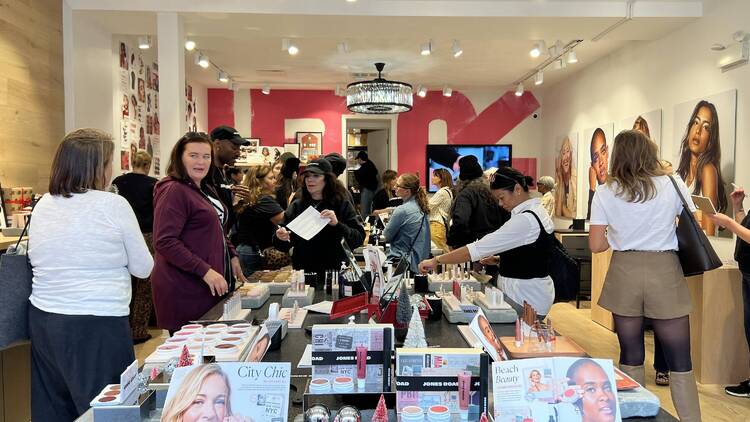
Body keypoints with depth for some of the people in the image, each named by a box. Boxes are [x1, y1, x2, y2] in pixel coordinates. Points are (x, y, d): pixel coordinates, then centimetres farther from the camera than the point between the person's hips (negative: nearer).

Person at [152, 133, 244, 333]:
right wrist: (205, 271, -24)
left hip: (212, 285, 9)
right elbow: (164, 242, -21)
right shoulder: (174, 190, -13)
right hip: (185, 291, -8)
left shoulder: (206, 189, 16)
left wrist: (232, 256, 16)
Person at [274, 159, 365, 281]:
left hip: (335, 272, -2)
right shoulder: (296, 206, 6)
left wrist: (337, 224, -24)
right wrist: (280, 238, -13)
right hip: (302, 273, 2)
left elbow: (359, 238, -10)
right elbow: (284, 247, 9)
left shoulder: (342, 205, -2)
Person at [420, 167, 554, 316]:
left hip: (525, 300, -9)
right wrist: (499, 259, 9)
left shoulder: (526, 220, -22)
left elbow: (478, 248, -24)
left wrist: (436, 260, -18)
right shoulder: (536, 212, 10)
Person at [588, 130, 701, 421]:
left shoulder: (605, 192, -1)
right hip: (666, 272, 0)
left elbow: (596, 245, -3)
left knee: (631, 356, 12)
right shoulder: (673, 184, -1)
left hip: (624, 274, 1)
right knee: (679, 359, 8)